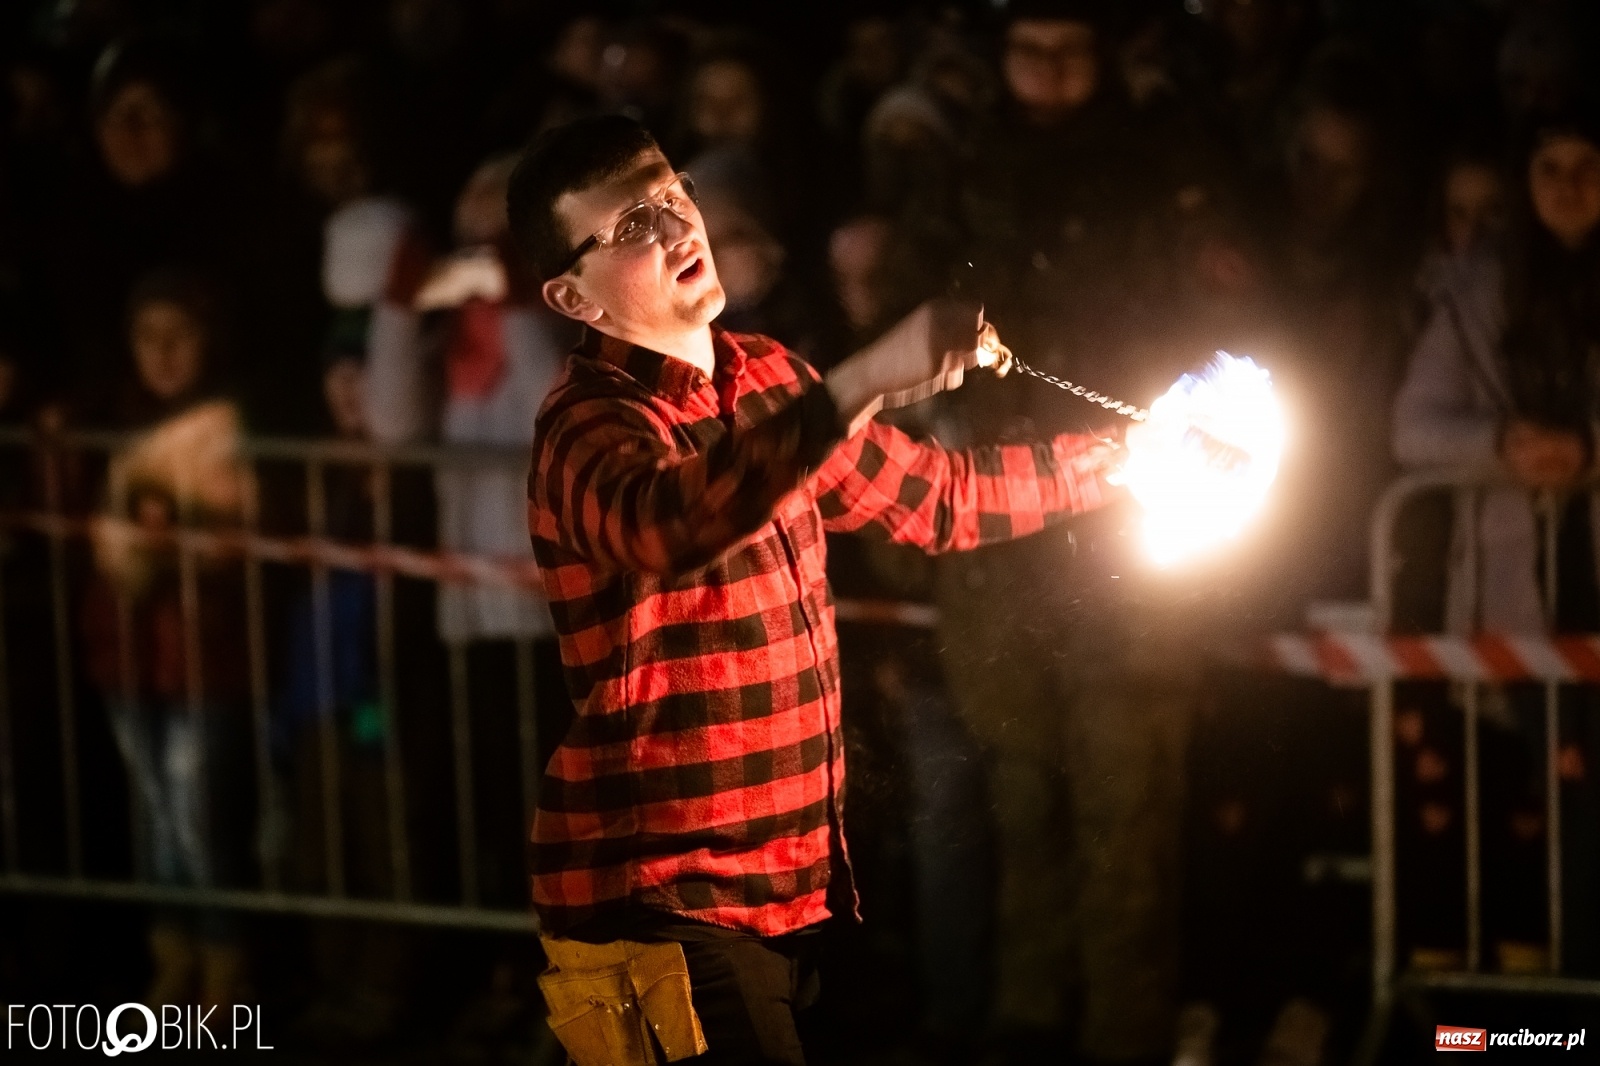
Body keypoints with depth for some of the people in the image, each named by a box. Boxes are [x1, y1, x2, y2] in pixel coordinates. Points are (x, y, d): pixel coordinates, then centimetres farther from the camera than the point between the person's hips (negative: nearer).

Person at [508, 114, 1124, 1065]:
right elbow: (669, 522, -40)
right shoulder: (590, 428, -16)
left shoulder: (766, 381, 11)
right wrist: (865, 383, -48)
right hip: (658, 903, -8)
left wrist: (1127, 453, 22)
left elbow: (933, 494, 26)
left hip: (785, 883, 8)